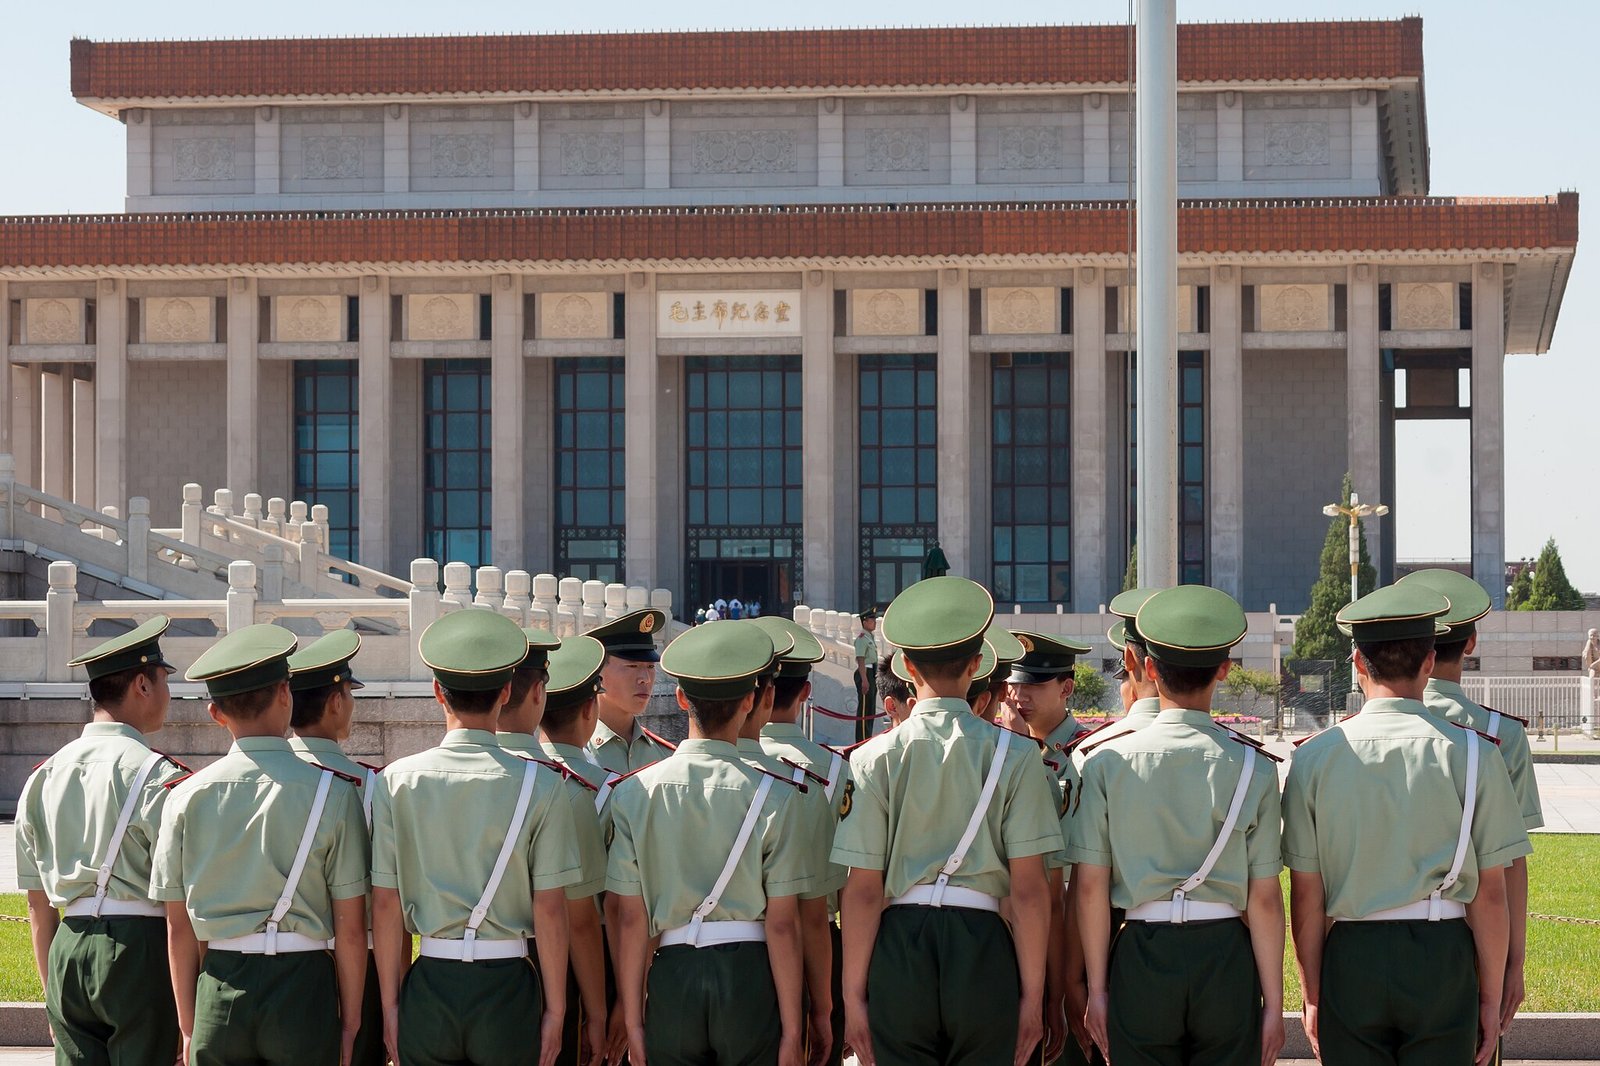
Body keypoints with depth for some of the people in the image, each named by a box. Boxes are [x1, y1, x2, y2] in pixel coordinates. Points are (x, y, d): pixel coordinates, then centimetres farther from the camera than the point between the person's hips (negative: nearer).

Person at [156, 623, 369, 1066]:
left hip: (218, 993, 2)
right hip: (302, 991, -2)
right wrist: (350, 1024, 6)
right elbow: (350, 928, -4)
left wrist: (189, 1028, 13)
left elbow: (178, 928, 4)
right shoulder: (334, 791, -5)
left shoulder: (186, 797, 1)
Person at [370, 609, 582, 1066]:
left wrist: (390, 1004, 8)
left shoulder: (397, 781, -1)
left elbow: (385, 906, 0)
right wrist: (554, 1010, 3)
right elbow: (550, 909, -6)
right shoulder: (540, 784, -5)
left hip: (428, 982, 1)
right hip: (508, 985, -1)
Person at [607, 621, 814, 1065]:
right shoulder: (773, 795, -4)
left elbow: (629, 919, 0)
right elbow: (783, 924, -5)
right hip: (749, 973, -2)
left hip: (672, 974, 2)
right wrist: (791, 1028, 1)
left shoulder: (635, 792, 0)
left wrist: (632, 1021, 7)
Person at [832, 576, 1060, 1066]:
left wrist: (853, 993, 4)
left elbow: (862, 891, -3)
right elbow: (1028, 889, -4)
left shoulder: (875, 758, -1)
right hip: (983, 948, 0)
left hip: (898, 951, 0)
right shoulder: (1014, 755, -1)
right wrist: (1032, 993, 3)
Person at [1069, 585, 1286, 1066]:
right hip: (1226, 957, 0)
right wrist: (1273, 1002, 4)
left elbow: (1089, 887, -2)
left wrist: (1097, 989, 6)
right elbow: (1264, 898, -4)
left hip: (1140, 958, 0)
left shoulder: (1106, 761, -3)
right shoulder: (1252, 767, -4)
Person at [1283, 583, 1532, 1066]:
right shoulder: (1471, 754, -5)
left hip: (1350, 959, 1)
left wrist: (1312, 996, 10)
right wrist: (1491, 997, 6)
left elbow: (1306, 896, 0)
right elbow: (1490, 893, -3)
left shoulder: (1314, 757, -2)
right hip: (1443, 955, -1)